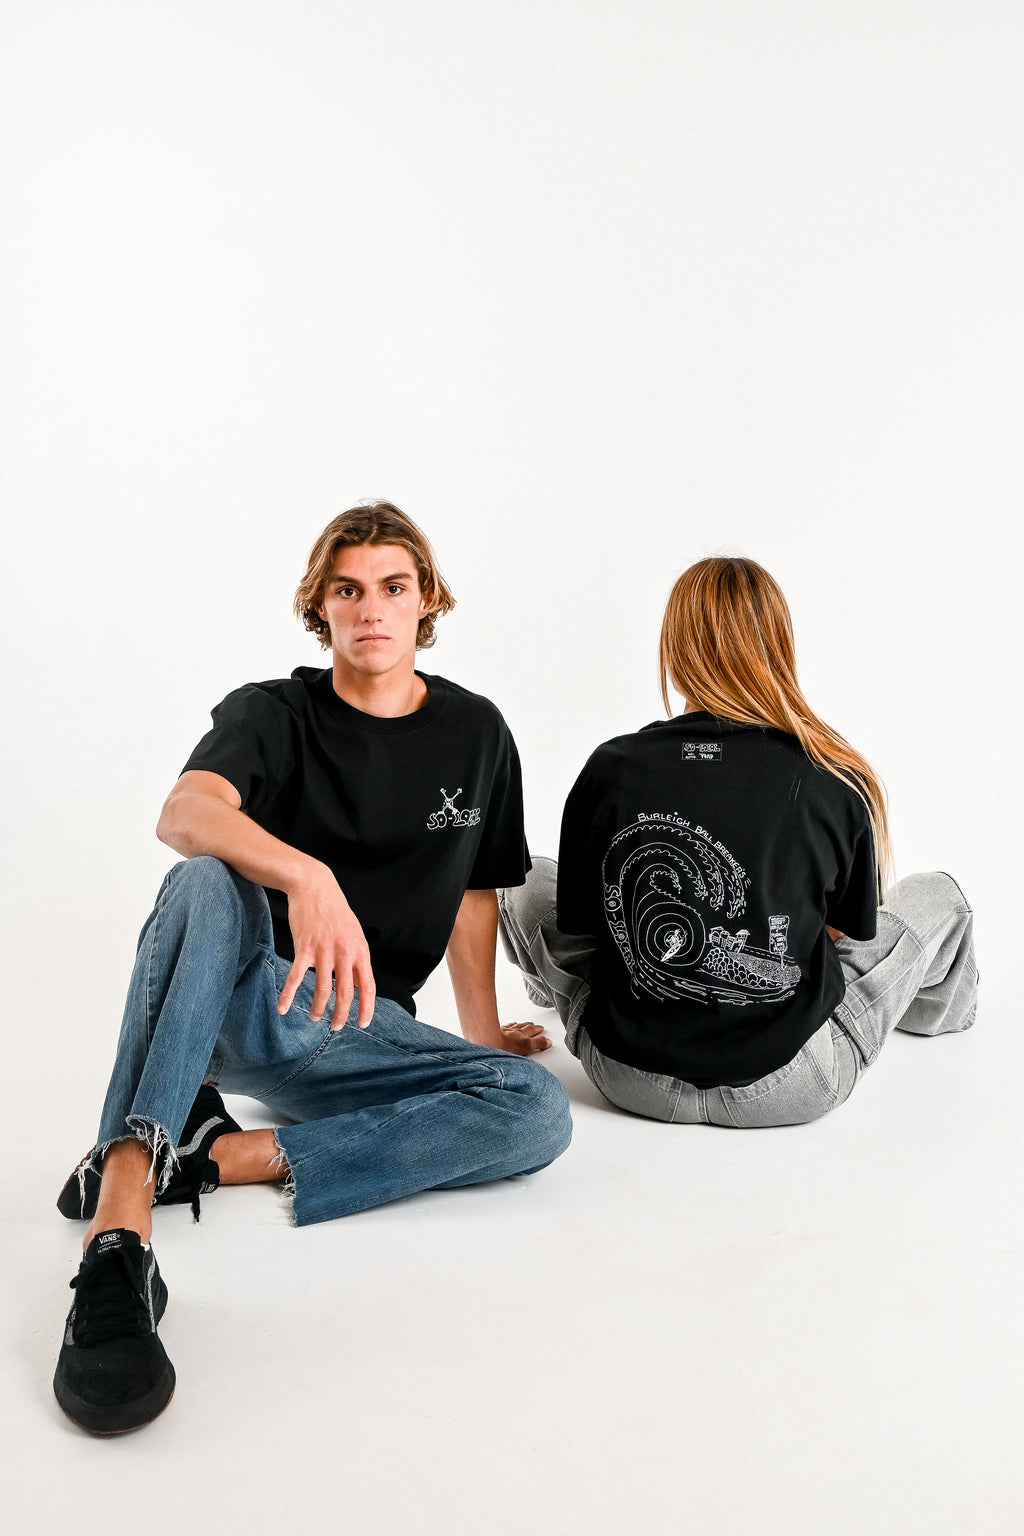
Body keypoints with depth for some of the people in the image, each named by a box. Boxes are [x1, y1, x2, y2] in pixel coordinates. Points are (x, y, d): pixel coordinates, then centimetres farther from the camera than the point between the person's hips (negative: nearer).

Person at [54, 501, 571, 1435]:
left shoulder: (475, 734, 10)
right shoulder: (273, 714, -1)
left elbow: (473, 895, 18)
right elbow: (185, 813, -24)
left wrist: (482, 1035, 13)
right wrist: (307, 877, -43)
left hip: (360, 1030, 3)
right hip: (237, 1002, -3)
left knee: (539, 1110, -23)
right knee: (207, 880, -36)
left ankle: (216, 1156, -26)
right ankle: (121, 1219, -48)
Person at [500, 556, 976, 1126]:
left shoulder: (611, 768, -11)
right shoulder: (838, 784, -13)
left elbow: (573, 934, 0)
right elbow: (851, 934, 4)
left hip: (628, 1078, 1)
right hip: (789, 1090, -1)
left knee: (530, 882, 26)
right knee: (937, 895, 20)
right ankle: (937, 1008, 54)